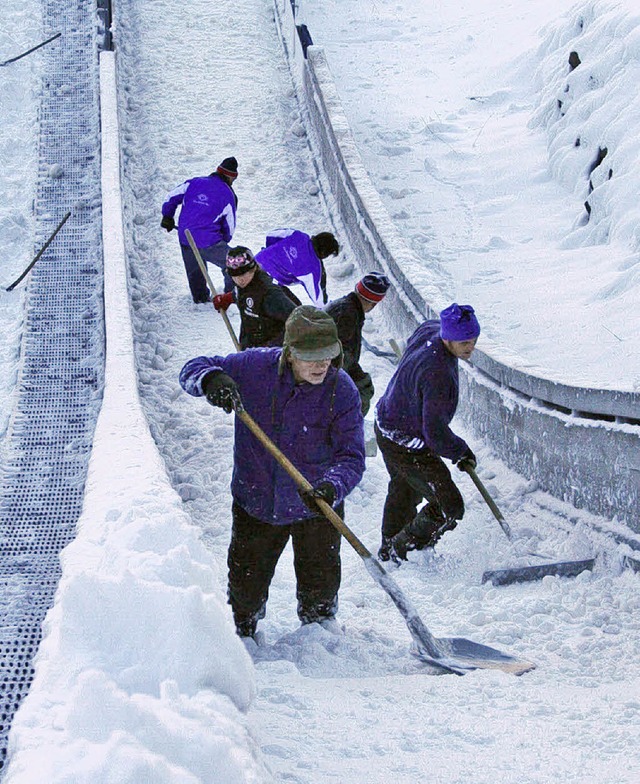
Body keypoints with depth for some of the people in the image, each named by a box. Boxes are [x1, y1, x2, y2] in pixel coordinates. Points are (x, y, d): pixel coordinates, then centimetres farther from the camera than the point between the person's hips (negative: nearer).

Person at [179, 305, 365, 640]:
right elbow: (192, 369, -10)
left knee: (320, 587, 13)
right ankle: (243, 633, 47)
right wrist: (211, 379, -35)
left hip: (315, 508, -1)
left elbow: (352, 457, -22)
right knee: (246, 584, 15)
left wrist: (332, 487, -43)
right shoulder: (255, 367, -19)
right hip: (255, 502, 1)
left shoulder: (342, 391, -20)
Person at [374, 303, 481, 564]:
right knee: (450, 508, -3)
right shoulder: (439, 376, -38)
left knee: (404, 489, 33)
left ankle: (388, 549, 53)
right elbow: (435, 434, -35)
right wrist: (462, 452, -16)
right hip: (407, 448, -10)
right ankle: (402, 550, 14)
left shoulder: (428, 329, -11)